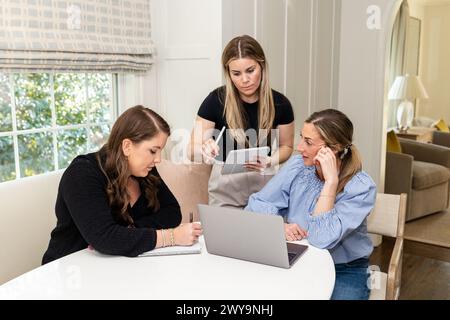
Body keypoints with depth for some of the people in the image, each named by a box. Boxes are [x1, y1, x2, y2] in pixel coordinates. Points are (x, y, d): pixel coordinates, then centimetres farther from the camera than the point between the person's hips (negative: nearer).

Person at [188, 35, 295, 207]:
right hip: (225, 185, -1)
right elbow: (192, 149, -11)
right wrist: (204, 149, -35)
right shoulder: (216, 100, -14)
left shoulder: (279, 104, -9)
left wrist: (269, 161, -16)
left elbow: (286, 146, 6)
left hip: (264, 183, 2)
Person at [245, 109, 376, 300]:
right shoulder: (297, 165, -5)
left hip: (344, 271, -2)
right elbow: (256, 205, -5)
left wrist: (331, 181, -27)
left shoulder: (361, 187, -18)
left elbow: (322, 239, -27)